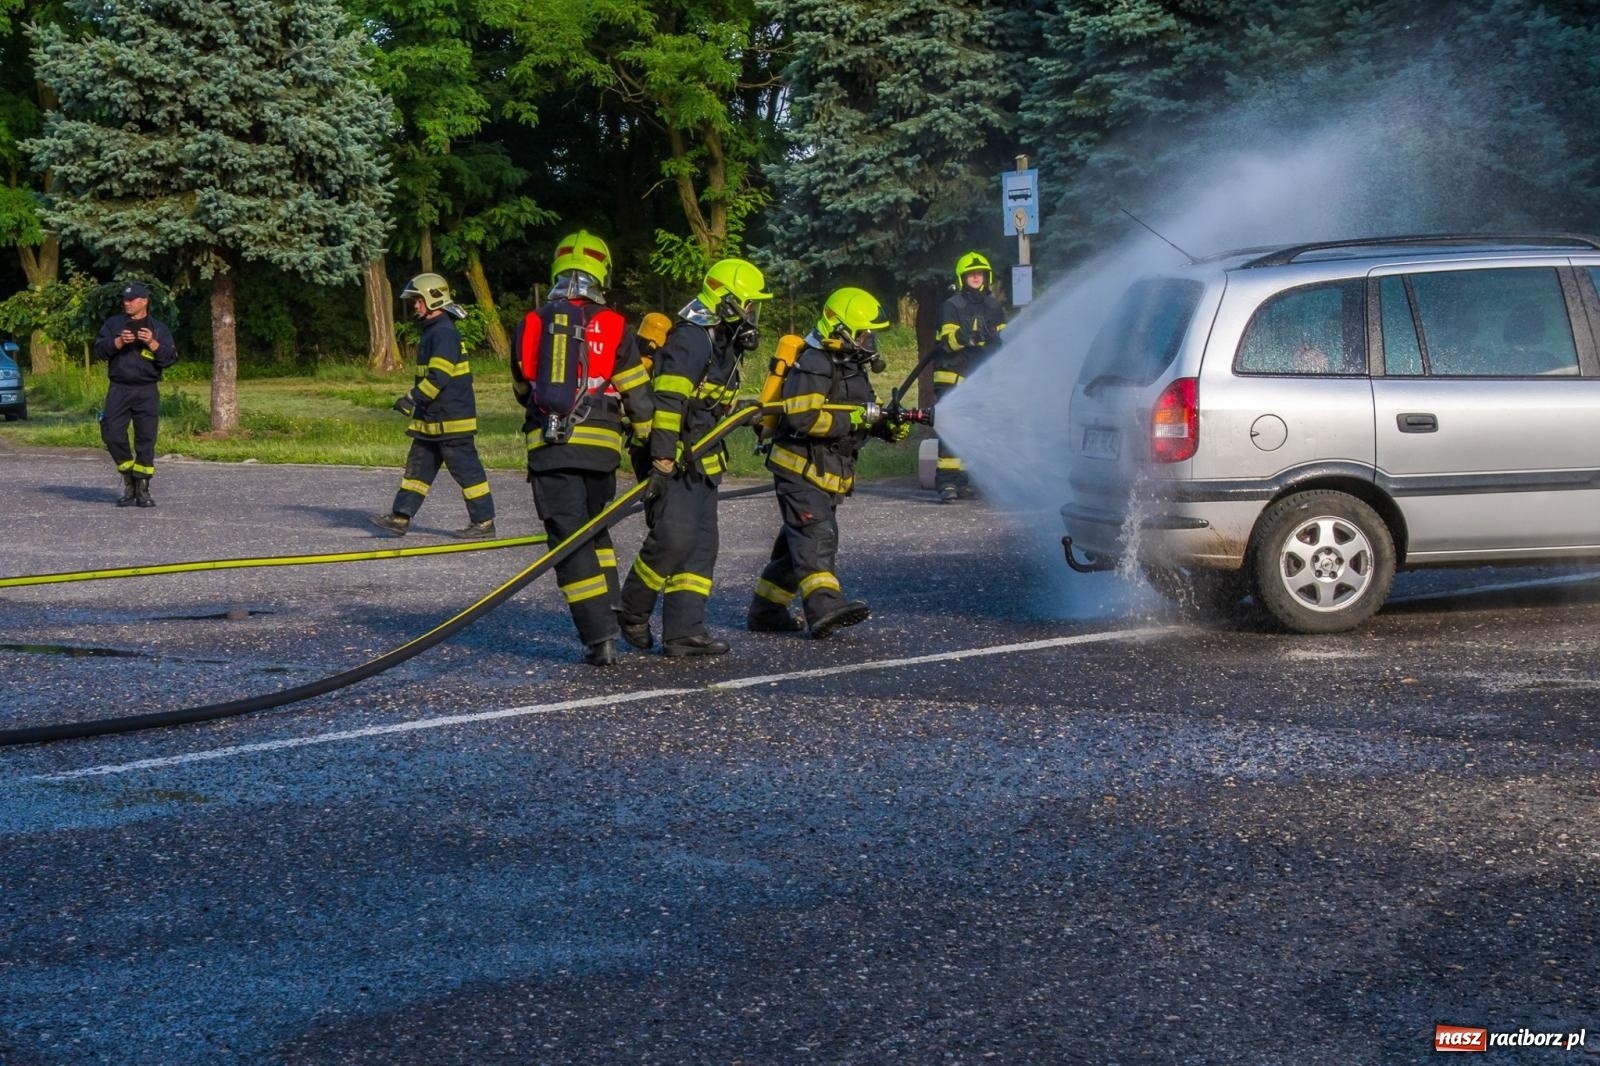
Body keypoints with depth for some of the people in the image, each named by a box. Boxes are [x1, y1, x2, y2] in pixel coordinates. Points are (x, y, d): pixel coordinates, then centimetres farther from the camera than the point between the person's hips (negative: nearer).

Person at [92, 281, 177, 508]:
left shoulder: (158, 328, 8)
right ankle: (128, 480, 11)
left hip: (147, 391, -1)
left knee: (146, 440, -2)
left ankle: (142, 489, 5)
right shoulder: (113, 324, 12)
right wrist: (119, 342, -15)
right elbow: (99, 349, 1)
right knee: (112, 434, -8)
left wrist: (152, 343, -15)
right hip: (119, 389, 1)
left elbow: (170, 358, 0)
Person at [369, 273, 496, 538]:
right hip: (432, 420, 11)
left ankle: (483, 522, 2)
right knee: (418, 467, 11)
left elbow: (438, 377, -25)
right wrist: (417, 403, 25)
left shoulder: (444, 333, -18)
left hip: (451, 421, -11)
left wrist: (412, 399, -22)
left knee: (466, 470, -4)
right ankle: (399, 518, 14)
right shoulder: (432, 332, 16)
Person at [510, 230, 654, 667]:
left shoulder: (529, 325, 6)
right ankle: (610, 614, 26)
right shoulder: (613, 328, 0)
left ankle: (599, 638, -9)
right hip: (599, 449, 1)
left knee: (570, 541, -2)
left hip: (547, 449, -1)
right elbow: (637, 397, 2)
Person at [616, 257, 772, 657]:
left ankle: (684, 631, 4)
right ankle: (632, 613, 6)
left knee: (701, 546, 4)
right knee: (672, 540, -14)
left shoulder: (723, 344, 18)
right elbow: (667, 402, -22)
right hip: (674, 462, -10)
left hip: (702, 464, 10)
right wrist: (662, 460, -26)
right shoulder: (689, 339, -15)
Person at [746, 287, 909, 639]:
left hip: (828, 474, 10)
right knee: (818, 537, -23)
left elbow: (863, 415, 21)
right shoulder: (814, 365, -17)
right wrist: (854, 419, -26)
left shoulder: (850, 365, 16)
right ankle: (825, 607, -36)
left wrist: (887, 426, -1)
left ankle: (765, 610, 21)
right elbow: (801, 417, -27)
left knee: (798, 543, 13)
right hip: (800, 468, -10)